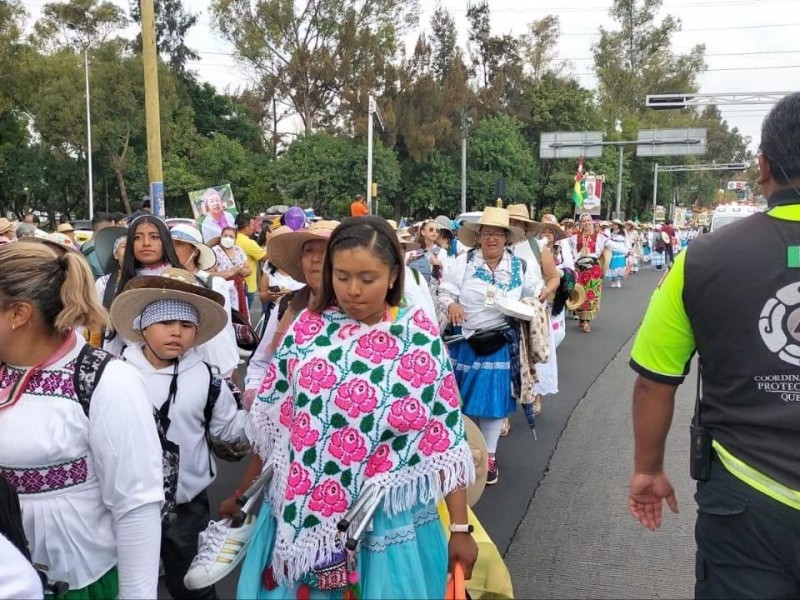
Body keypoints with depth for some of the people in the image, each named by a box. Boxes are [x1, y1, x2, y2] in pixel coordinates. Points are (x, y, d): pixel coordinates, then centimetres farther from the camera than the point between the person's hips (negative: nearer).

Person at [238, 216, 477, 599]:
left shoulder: (419, 339, -10)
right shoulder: (306, 329, -3)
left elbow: (445, 439, -7)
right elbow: (269, 420, 6)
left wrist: (460, 528, -5)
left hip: (388, 524, -2)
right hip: (301, 516, 3)